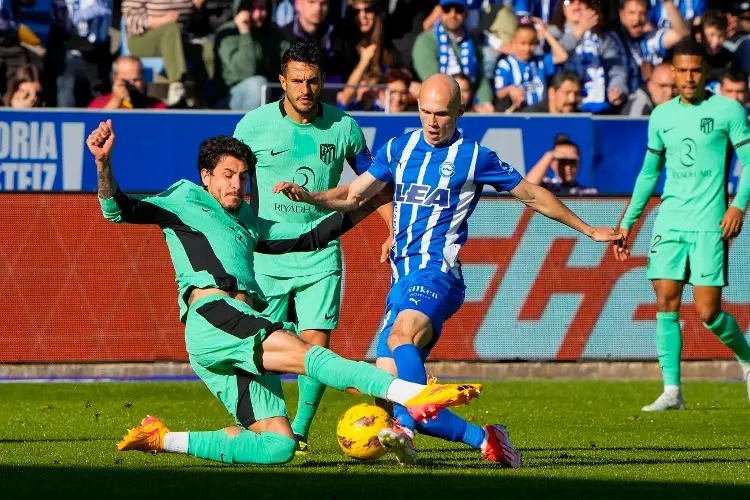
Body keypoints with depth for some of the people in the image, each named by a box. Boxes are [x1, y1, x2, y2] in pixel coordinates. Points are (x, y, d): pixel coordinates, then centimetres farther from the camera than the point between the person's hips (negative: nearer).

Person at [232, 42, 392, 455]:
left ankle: (301, 430, 9)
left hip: (320, 257, 1)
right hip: (266, 254, -1)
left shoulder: (343, 127, 1)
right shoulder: (254, 125, -4)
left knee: (316, 346, -7)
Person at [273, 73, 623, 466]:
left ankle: (405, 431, -54)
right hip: (402, 279, 6)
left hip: (436, 272, -6)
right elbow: (352, 196, 21)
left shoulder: (474, 157, 3)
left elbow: (532, 196, 14)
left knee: (401, 335, -37)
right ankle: (484, 440, 4)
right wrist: (307, 196, 2)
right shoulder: (399, 149, 17)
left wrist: (588, 230, 19)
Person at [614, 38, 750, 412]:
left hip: (709, 225, -4)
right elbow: (649, 172, 21)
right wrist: (628, 222, 18)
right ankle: (672, 391, -2)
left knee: (708, 311, -6)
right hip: (669, 223, 4)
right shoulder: (662, 115, 12)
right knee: (666, 303, -5)